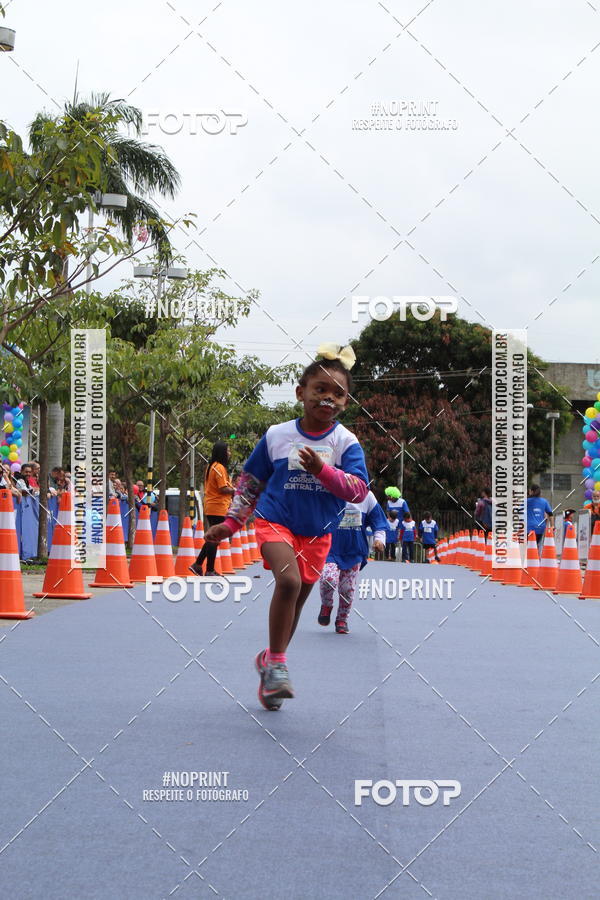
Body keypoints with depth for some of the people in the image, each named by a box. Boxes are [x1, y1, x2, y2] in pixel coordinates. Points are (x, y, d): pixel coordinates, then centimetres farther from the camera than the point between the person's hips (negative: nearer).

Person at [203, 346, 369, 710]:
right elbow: (250, 482, 9)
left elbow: (360, 490, -17)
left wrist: (322, 470, -31)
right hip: (276, 522, -2)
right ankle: (278, 664, -19)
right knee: (289, 579, -28)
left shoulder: (346, 443, -6)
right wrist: (231, 523, 9)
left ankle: (269, 660, 35)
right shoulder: (277, 436, -3)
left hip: (318, 534, 2)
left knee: (296, 601, 11)